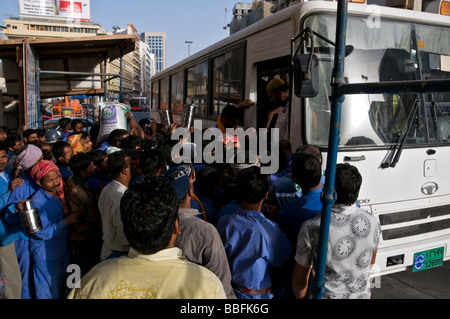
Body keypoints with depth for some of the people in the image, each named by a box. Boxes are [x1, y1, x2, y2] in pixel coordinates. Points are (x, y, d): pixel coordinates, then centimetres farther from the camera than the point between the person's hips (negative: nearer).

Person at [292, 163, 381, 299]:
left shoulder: (311, 228, -27)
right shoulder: (372, 222, -14)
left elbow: (299, 280, -16)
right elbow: (371, 262, 5)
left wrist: (301, 297, 4)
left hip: (327, 295, -3)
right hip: (362, 294, 4)